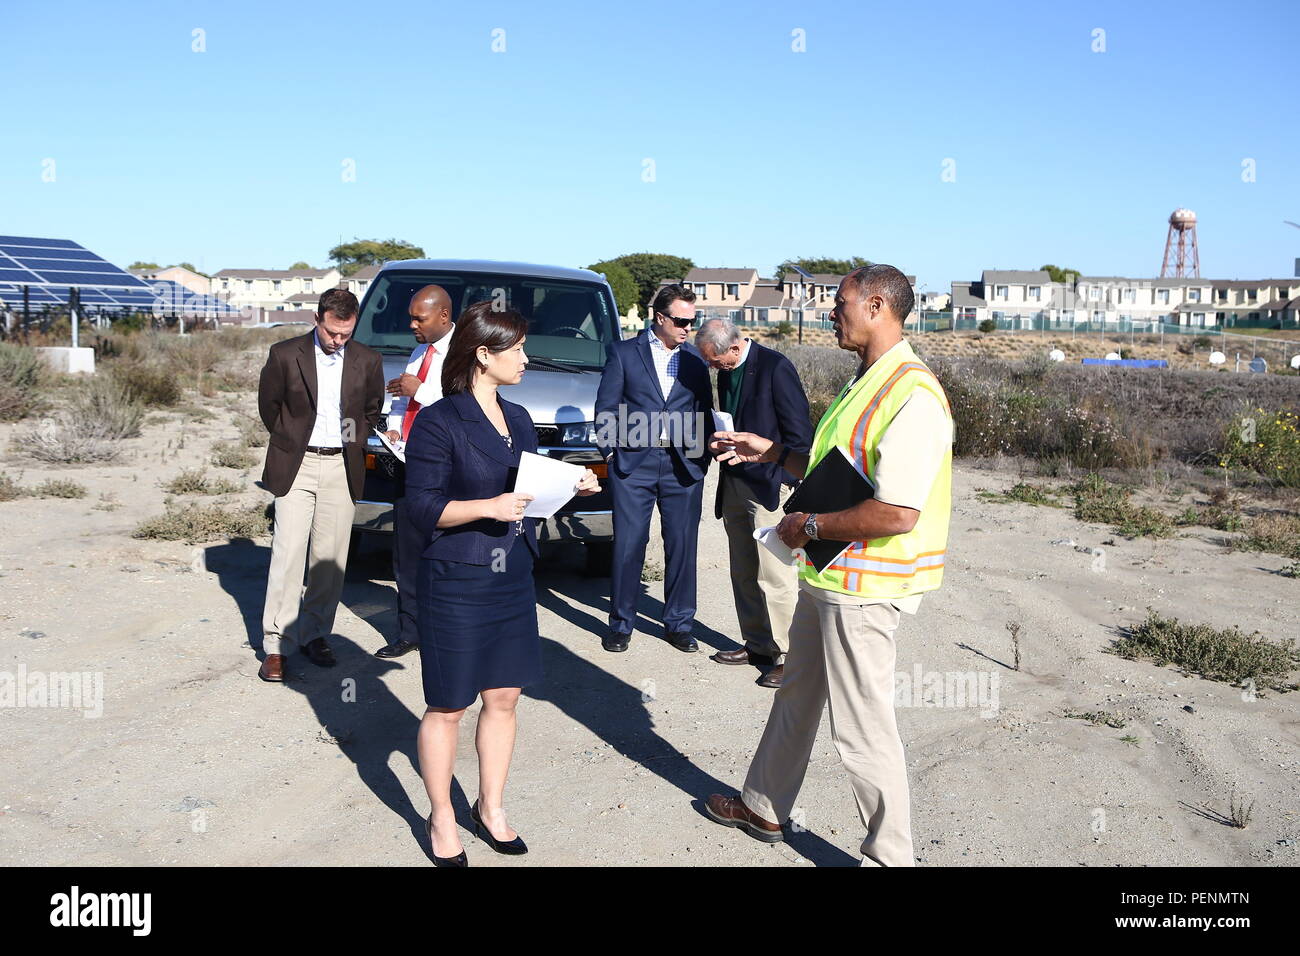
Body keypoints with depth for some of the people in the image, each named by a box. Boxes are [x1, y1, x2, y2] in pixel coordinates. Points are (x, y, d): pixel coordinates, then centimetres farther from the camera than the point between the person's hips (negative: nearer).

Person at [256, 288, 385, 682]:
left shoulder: (367, 361, 1)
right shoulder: (285, 354, -5)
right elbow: (268, 404, 8)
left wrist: (354, 443, 10)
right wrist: (289, 442, 9)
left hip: (341, 468, 2)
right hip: (296, 465, -2)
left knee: (330, 557, 6)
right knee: (288, 552, -6)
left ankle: (314, 633, 19)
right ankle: (276, 645, -1)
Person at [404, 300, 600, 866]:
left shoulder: (518, 419, 11)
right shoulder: (438, 423, -12)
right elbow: (421, 508, -14)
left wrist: (571, 488, 1)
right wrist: (488, 507, -25)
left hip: (512, 579, 7)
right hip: (456, 584, -7)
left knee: (503, 696, 13)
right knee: (447, 707, 6)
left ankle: (490, 808, 30)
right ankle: (441, 821, 22)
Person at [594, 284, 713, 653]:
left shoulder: (696, 358, 10)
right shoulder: (624, 352, 4)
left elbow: (705, 412, 13)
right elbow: (606, 407, 4)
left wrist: (703, 456, 3)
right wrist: (610, 451, -3)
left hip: (683, 466, 2)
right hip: (633, 462, -2)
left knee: (683, 546, 6)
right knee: (628, 545, 1)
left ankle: (679, 624, 19)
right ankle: (621, 624, 14)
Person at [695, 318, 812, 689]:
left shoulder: (775, 368, -13)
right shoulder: (726, 373, 11)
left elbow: (799, 434, -13)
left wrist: (785, 481, -14)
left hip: (769, 487, -8)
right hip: (734, 484, 8)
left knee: (774, 575, -7)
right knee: (743, 574, 13)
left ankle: (788, 656, 2)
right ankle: (757, 644, 25)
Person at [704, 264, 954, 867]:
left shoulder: (911, 395, -23)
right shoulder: (864, 383, 12)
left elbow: (897, 514, -29)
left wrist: (811, 526, -18)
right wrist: (771, 452, 12)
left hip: (863, 589, -11)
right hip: (827, 575, 11)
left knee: (862, 729, 1)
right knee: (796, 694, 23)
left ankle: (889, 856, 18)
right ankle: (762, 808, 42)